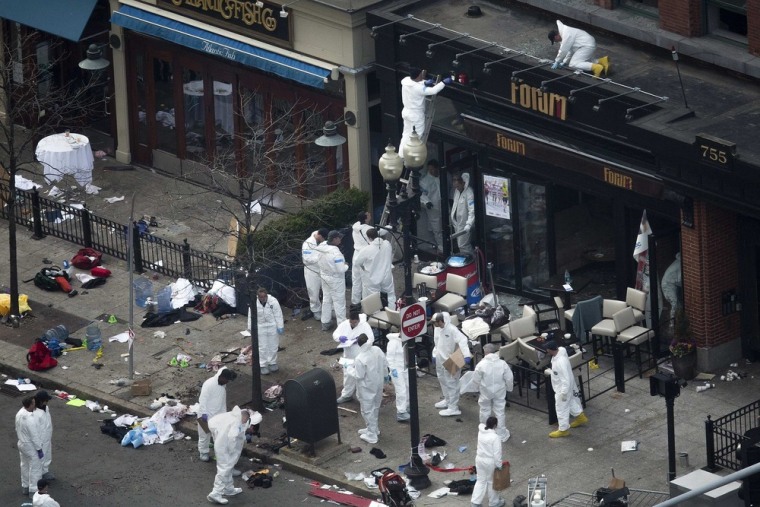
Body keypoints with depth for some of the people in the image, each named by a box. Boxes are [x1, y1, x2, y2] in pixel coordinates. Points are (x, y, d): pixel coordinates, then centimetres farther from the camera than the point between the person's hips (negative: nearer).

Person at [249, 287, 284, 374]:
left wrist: (280, 327, -8)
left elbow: (278, 314, -9)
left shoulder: (273, 301, -15)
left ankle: (272, 363, 30)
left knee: (273, 346, 13)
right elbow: (251, 316, -3)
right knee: (262, 347, 5)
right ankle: (263, 365, 15)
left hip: (272, 326, 0)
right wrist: (250, 328, 1)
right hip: (260, 327, 0)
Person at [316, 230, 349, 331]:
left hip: (324, 277, 7)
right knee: (339, 302, 7)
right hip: (336, 280, -7)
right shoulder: (336, 253, -31)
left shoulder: (322, 247, -9)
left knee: (326, 300, 21)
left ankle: (325, 323, 32)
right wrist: (346, 266, -7)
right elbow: (341, 269, -27)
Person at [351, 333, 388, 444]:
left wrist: (352, 371, -3)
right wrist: (382, 376, 17)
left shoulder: (360, 359, -29)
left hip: (367, 388, -7)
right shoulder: (377, 350, -12)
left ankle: (371, 435, 15)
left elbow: (359, 376, -23)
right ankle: (373, 429, 42)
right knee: (375, 408, 24)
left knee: (367, 410, 8)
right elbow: (385, 365, 0)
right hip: (378, 384, 7)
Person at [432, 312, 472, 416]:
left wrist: (466, 355, -45)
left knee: (451, 384, -4)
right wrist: (434, 355, 13)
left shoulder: (452, 330, -26)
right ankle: (447, 400, 44)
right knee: (442, 380, 24)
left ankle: (453, 408, 2)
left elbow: (462, 341, -35)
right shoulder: (437, 329, 1)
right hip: (440, 360, 9)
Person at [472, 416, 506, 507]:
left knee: (481, 480, 19)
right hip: (490, 462, -6)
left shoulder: (481, 432, -9)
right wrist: (499, 466, -13)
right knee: (491, 482, 14)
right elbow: (497, 453, -22)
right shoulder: (495, 437, -26)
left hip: (479, 459, 6)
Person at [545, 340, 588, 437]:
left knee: (561, 408, 10)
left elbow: (566, 379, -33)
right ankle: (580, 417, 50)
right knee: (571, 402, 30)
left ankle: (563, 429, 28)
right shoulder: (560, 351, -12)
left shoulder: (560, 362, -40)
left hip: (562, 388, -9)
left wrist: (563, 393, -23)